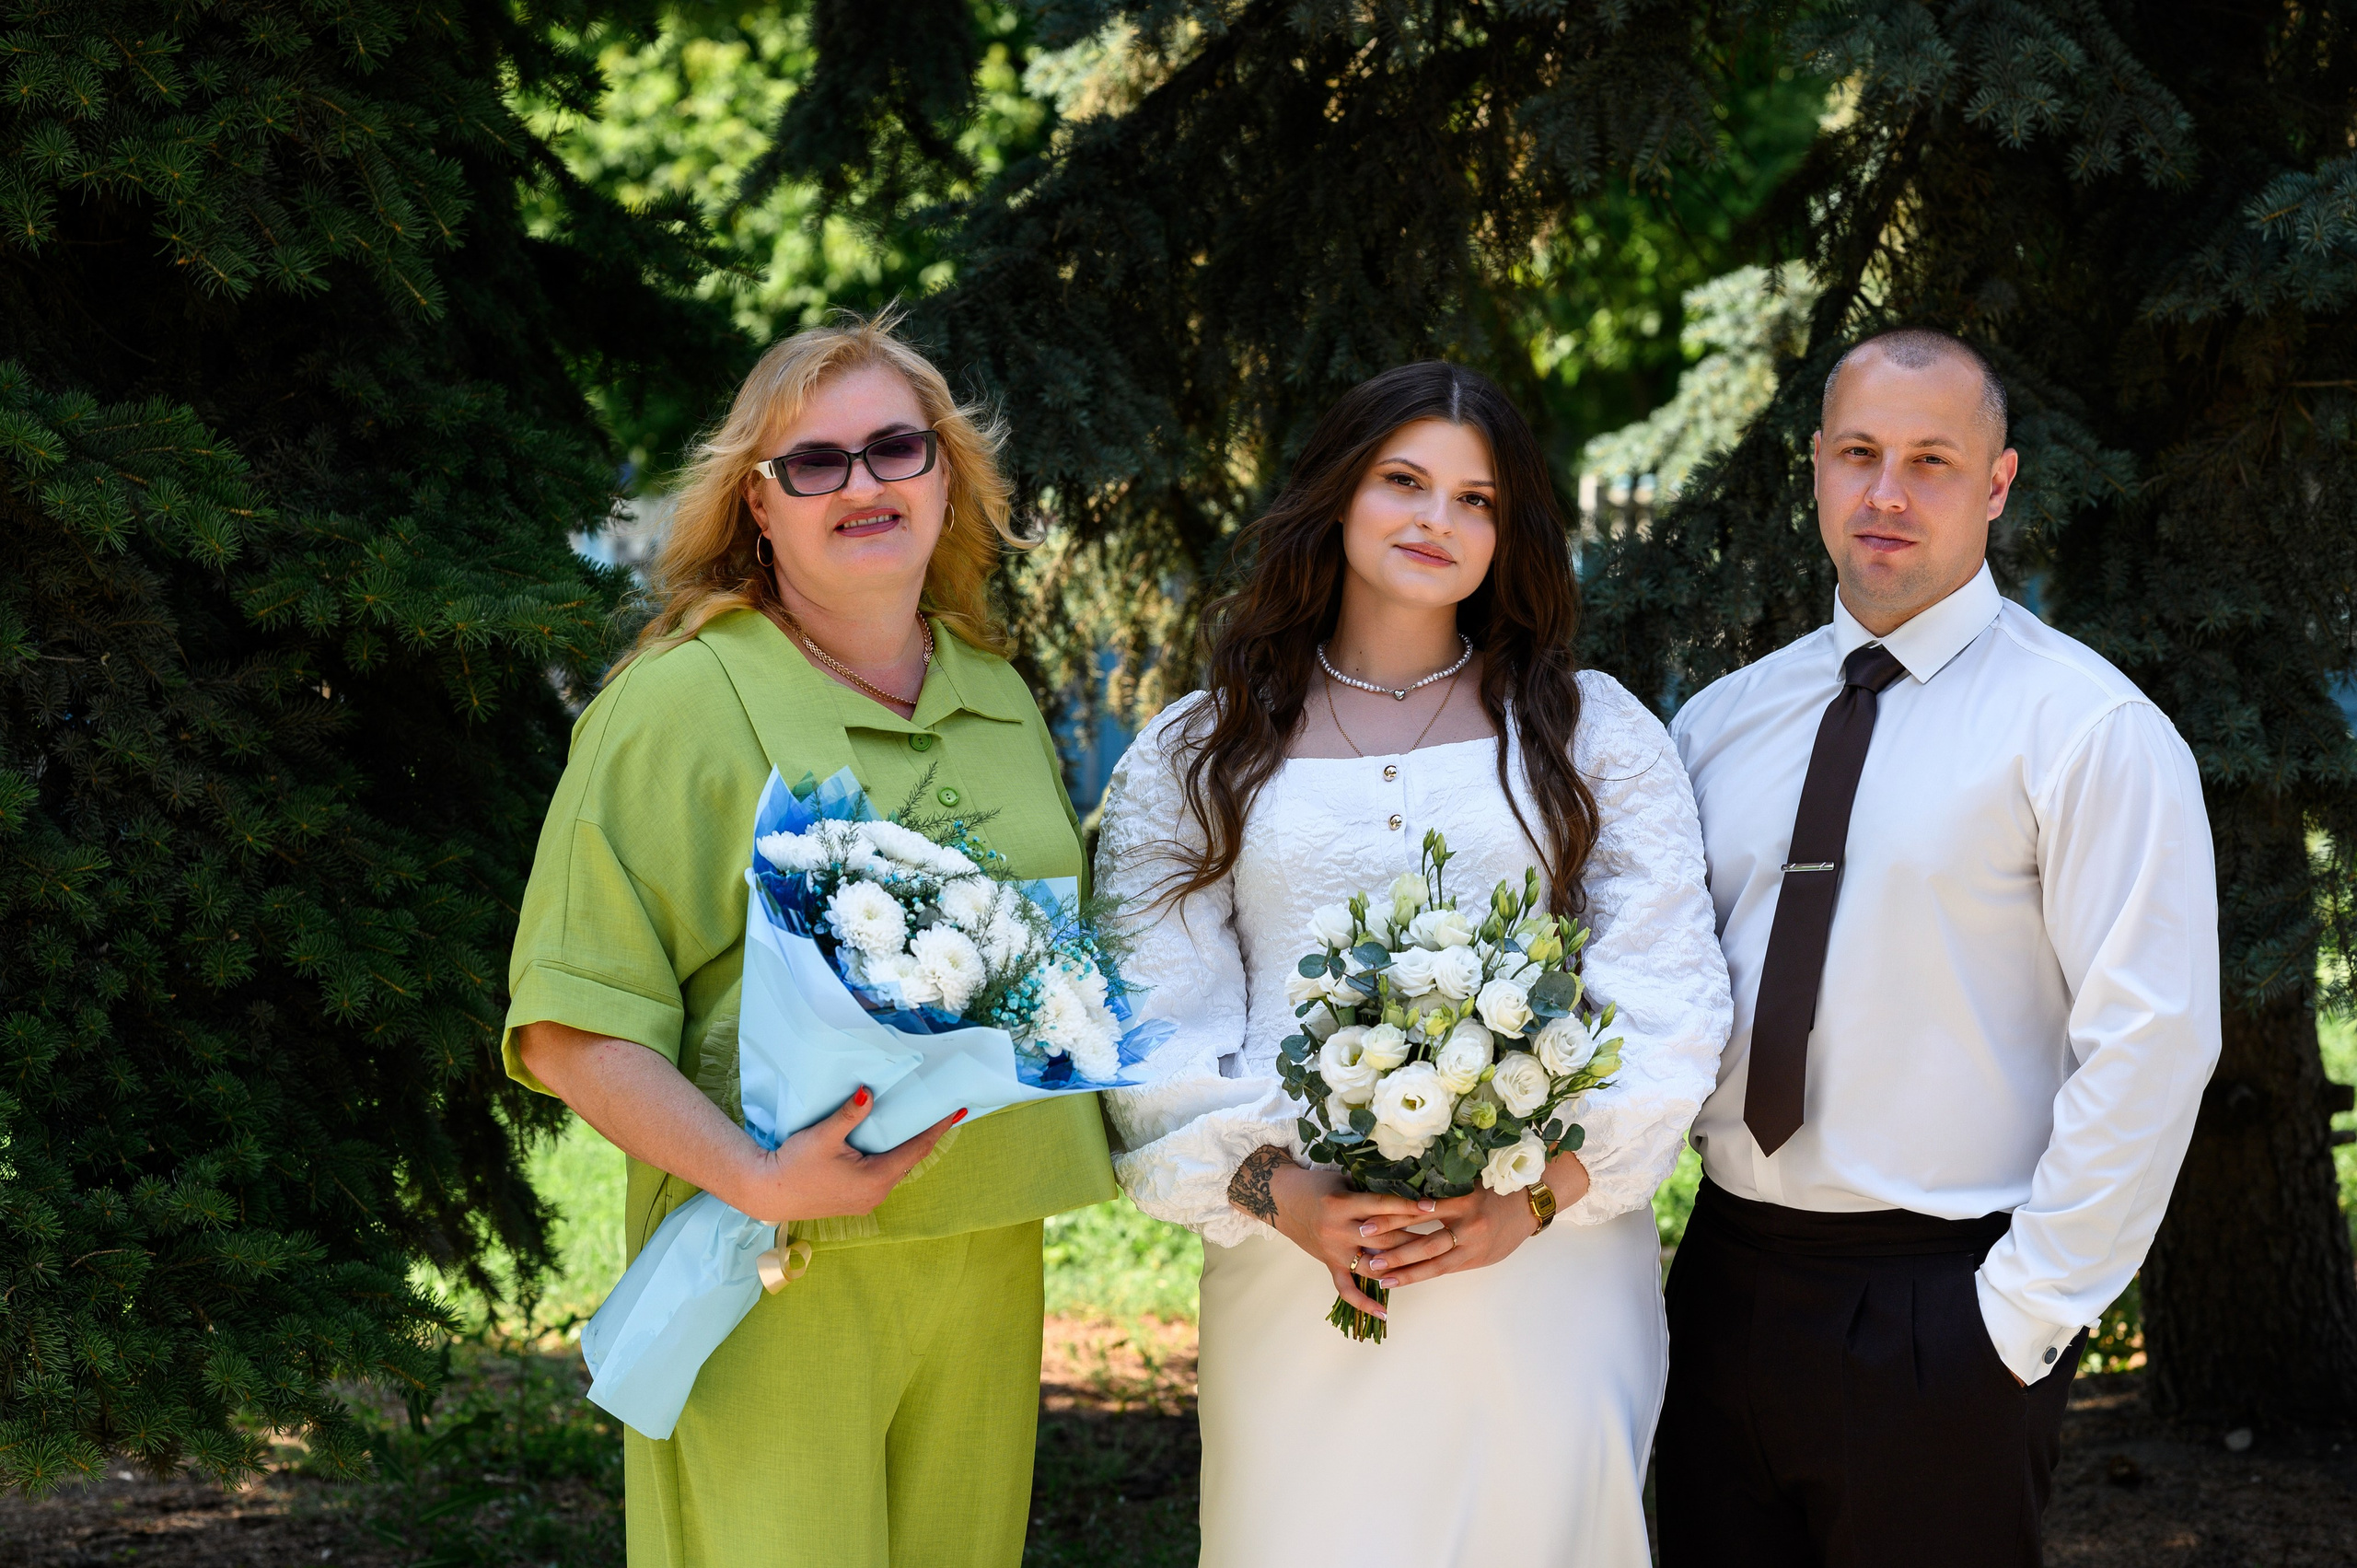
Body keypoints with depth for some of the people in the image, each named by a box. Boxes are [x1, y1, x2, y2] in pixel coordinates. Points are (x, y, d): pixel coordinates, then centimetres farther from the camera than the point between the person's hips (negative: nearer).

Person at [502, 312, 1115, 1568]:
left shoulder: (998, 698, 12)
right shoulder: (683, 700, -8)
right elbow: (570, 1026, -12)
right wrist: (755, 1179, -25)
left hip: (987, 1266, 6)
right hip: (776, 1277, -6)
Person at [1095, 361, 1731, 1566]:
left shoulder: (1594, 732, 8)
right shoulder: (1194, 756, 9)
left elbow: (1669, 1001, 1)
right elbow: (1154, 1020, 2)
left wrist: (1541, 1195, -11)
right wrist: (1276, 1190, -13)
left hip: (1546, 1259, 0)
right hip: (1295, 1262, 0)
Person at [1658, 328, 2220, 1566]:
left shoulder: (2088, 726, -8)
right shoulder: (1721, 723, 10)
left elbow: (2150, 1043, -13)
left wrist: (2025, 1315, -14)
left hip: (1942, 1315, -5)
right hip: (1723, 1292, 5)